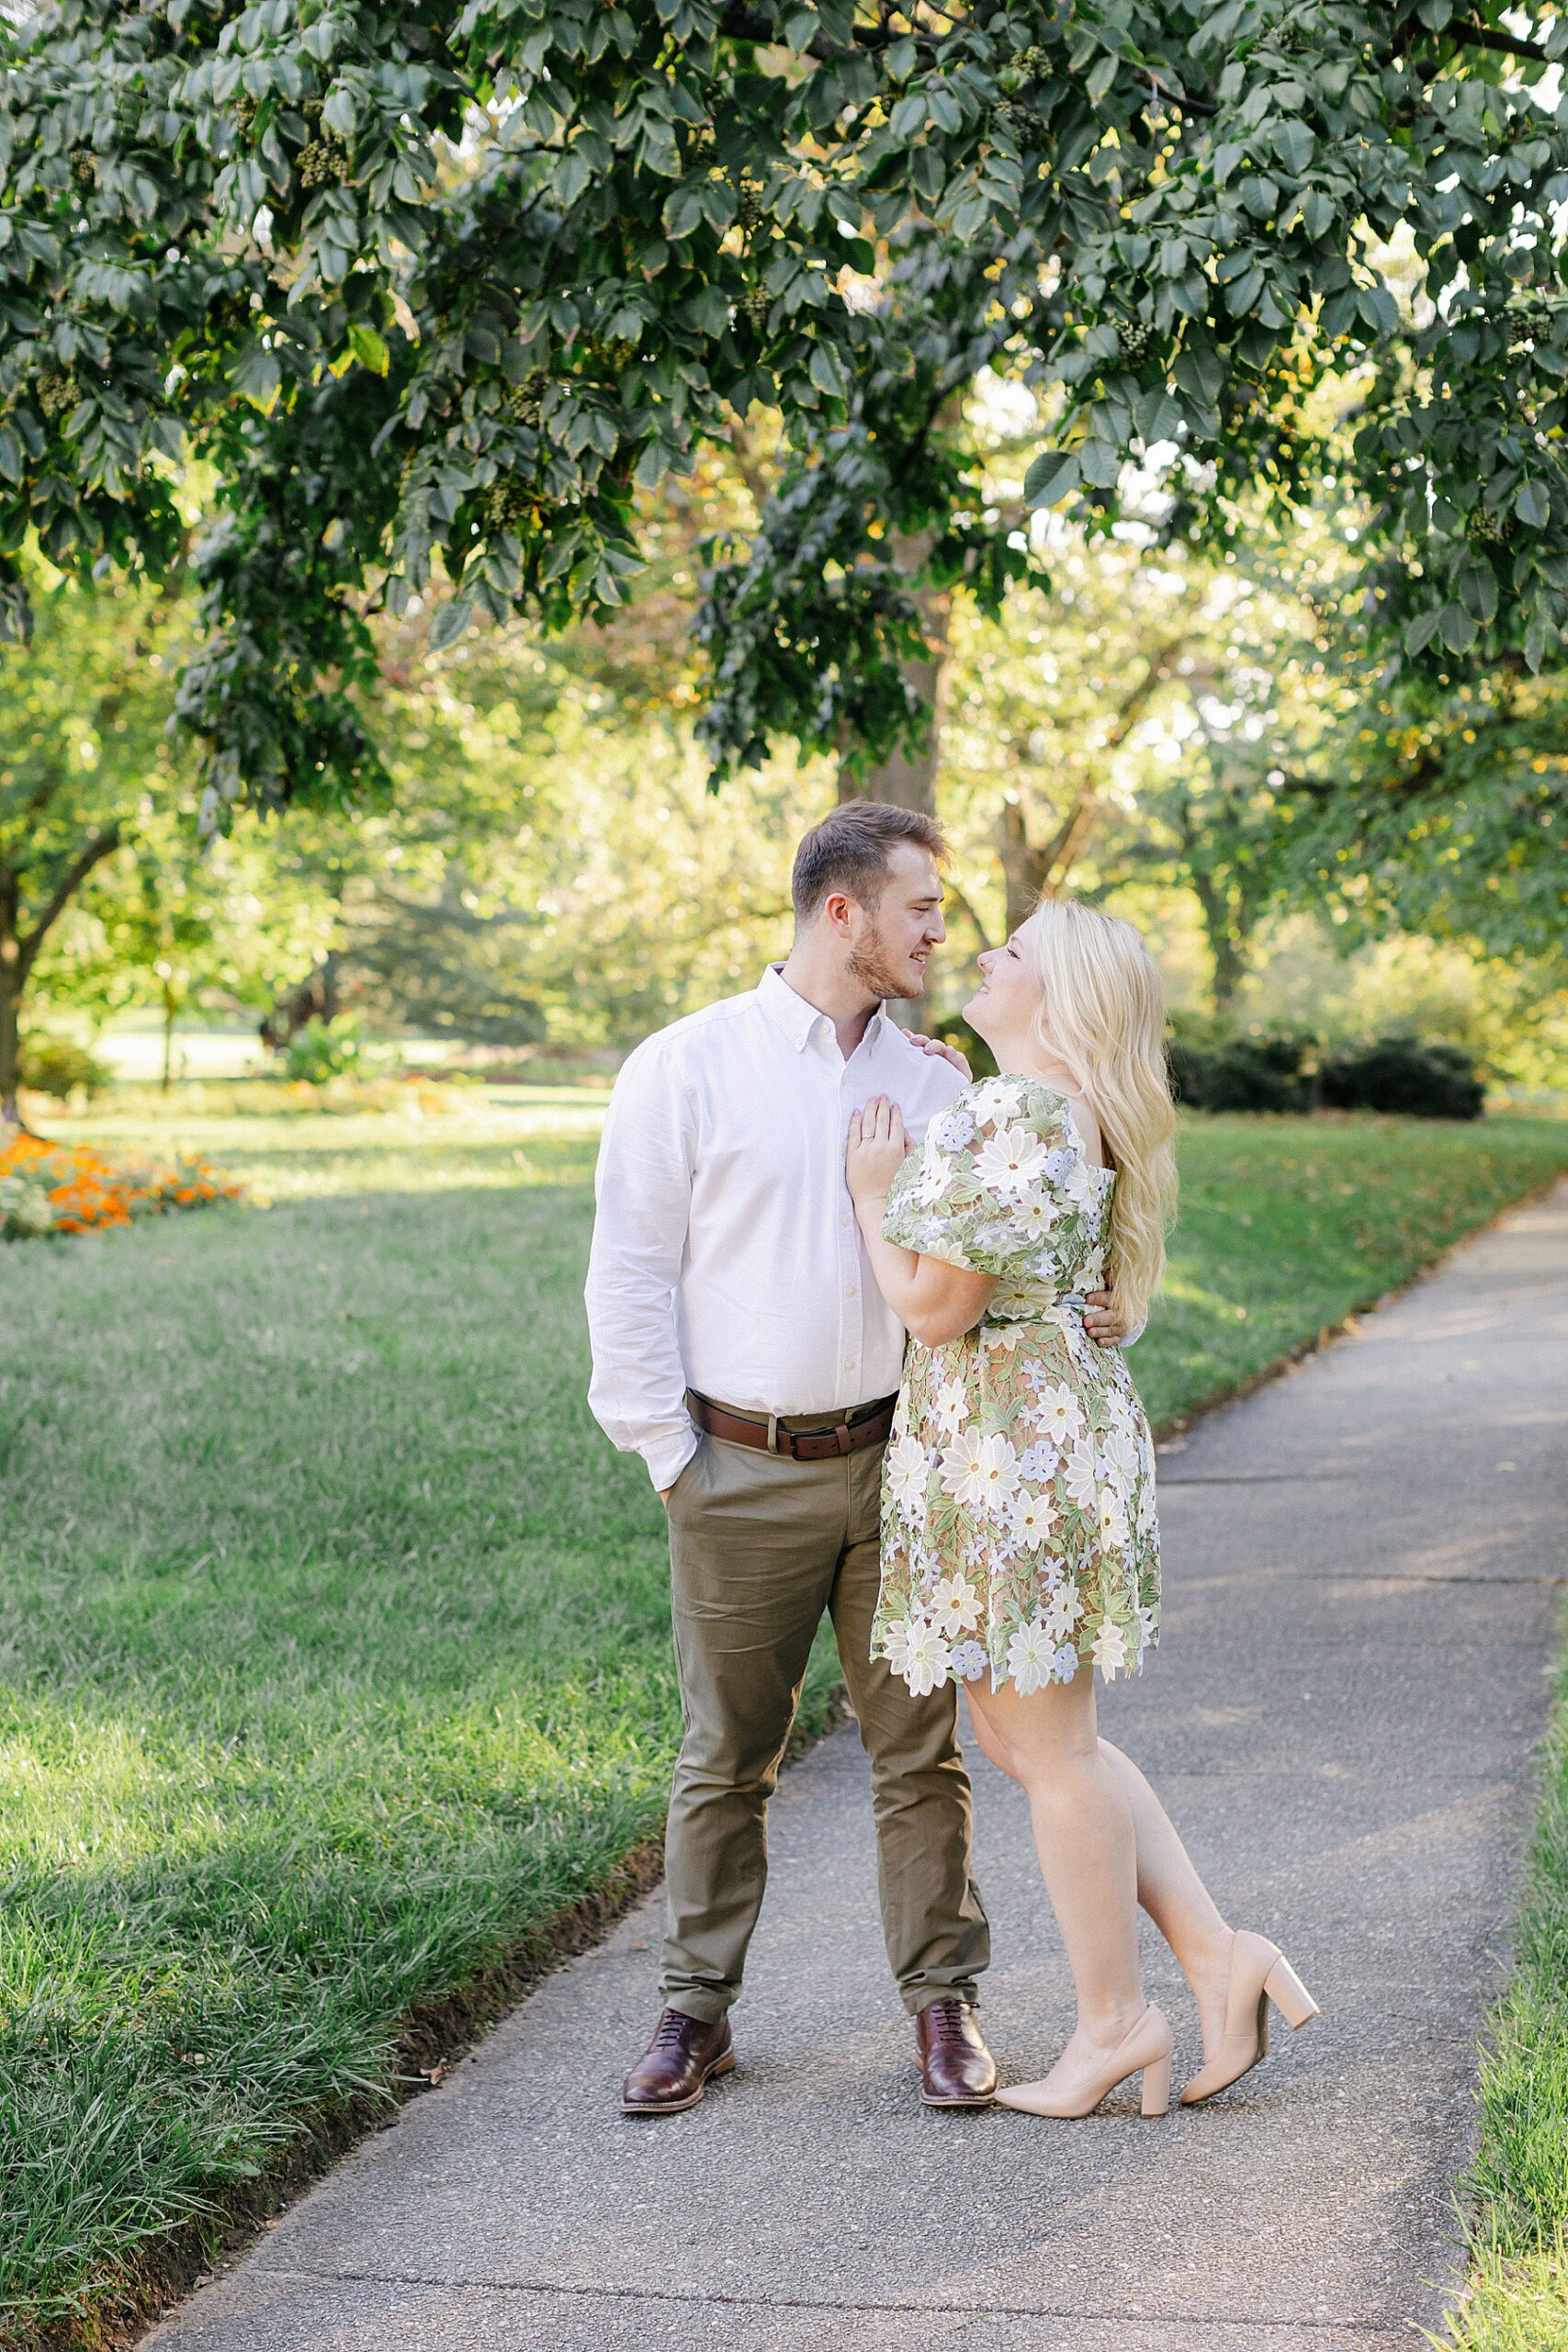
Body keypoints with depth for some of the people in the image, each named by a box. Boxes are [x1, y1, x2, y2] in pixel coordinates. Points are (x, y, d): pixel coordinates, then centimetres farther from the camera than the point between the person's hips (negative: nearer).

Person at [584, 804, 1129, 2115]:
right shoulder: (685, 1071, -4)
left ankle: (944, 2004, 18)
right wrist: (669, 1454, -5)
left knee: (920, 1748, 6)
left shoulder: (935, 1084, 8)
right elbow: (632, 1278, -3)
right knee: (728, 1757, 7)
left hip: (897, 1461, 3)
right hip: (742, 1476, -3)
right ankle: (699, 2009, 19)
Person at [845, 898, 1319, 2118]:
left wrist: (876, 1193, -5)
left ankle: (1114, 2019, 13)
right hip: (1050, 1431, 10)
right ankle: (1220, 1956, 15)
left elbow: (936, 1306, -20)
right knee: (1028, 1735, 15)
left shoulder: (1014, 1116, -19)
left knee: (1049, 1745, 2)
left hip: (1015, 1452, -10)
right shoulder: (1062, 1110, 14)